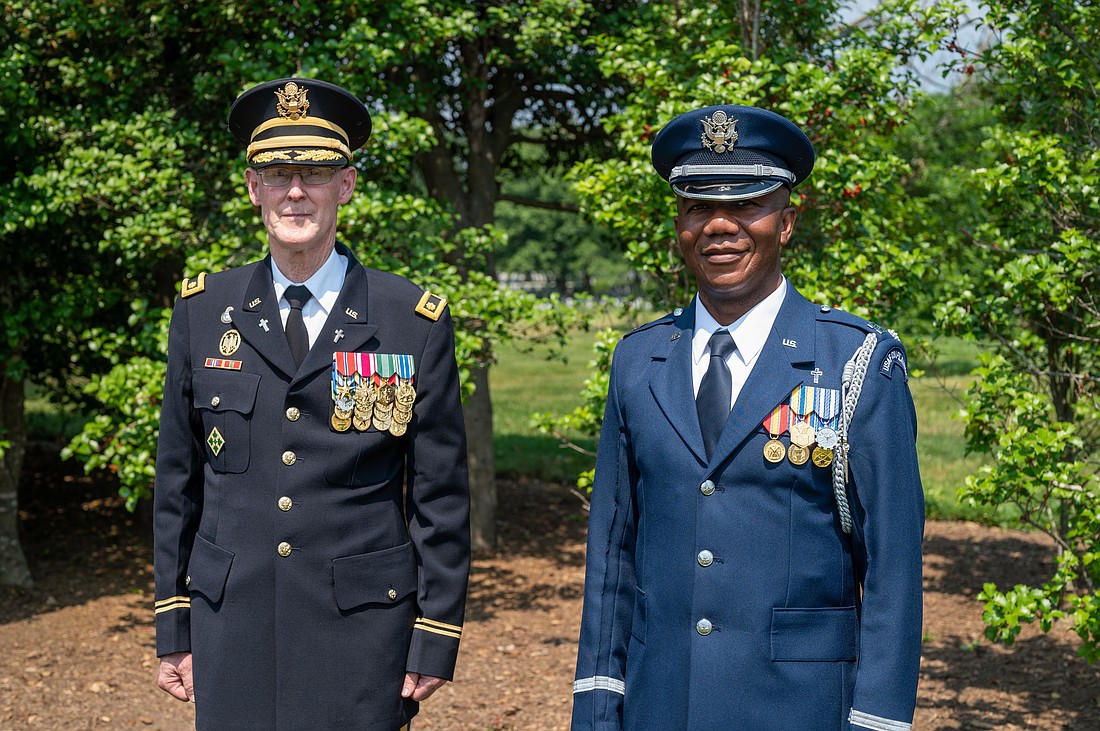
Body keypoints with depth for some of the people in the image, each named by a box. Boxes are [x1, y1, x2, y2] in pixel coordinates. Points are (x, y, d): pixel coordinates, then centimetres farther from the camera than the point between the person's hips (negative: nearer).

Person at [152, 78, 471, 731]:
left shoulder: (415, 322, -2)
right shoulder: (203, 312, 5)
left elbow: (441, 494, -1)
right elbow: (178, 480, 8)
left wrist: (436, 641, -4)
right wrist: (173, 629, 7)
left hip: (362, 625, -2)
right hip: (231, 625, 2)